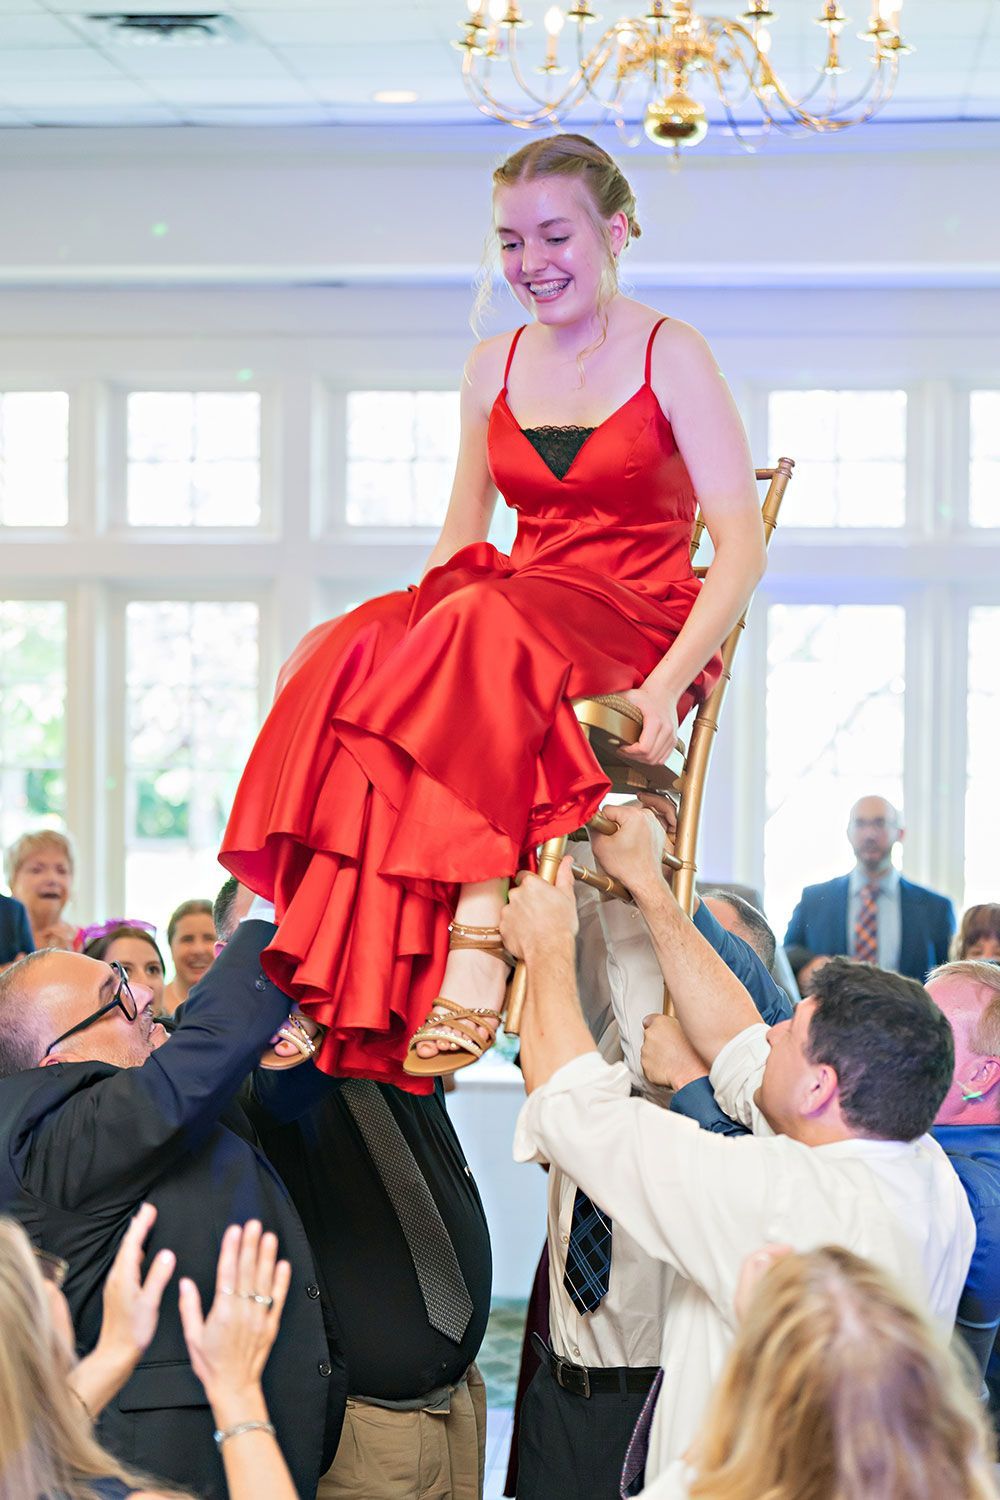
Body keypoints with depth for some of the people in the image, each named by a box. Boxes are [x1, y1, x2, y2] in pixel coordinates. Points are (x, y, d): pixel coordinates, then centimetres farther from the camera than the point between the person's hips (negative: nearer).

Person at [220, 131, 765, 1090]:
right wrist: (409, 623, -2)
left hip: (638, 631, -5)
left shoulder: (670, 356, 0)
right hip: (514, 606, 5)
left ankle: (476, 945, -44)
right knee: (334, 657, -27)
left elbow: (741, 545, -7)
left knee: (481, 630, -39)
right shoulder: (492, 368, 16)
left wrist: (668, 684, -22)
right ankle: (318, 984, -35)